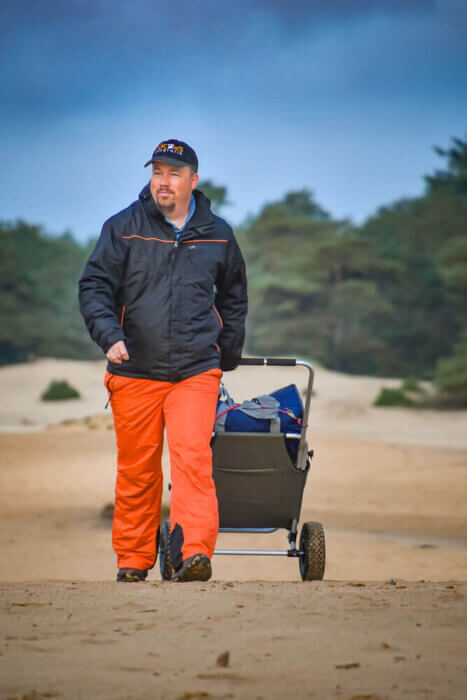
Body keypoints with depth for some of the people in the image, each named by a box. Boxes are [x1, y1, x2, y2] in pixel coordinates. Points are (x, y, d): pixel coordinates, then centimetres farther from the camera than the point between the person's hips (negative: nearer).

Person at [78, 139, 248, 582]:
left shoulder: (217, 235, 9)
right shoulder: (123, 228, 2)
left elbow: (234, 296, 24)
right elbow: (94, 286, 2)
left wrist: (228, 355, 21)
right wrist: (109, 336, -15)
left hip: (197, 370, 0)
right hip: (134, 371, 0)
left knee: (192, 457, -17)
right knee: (136, 470, 6)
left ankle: (194, 554, -22)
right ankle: (133, 561, 17)